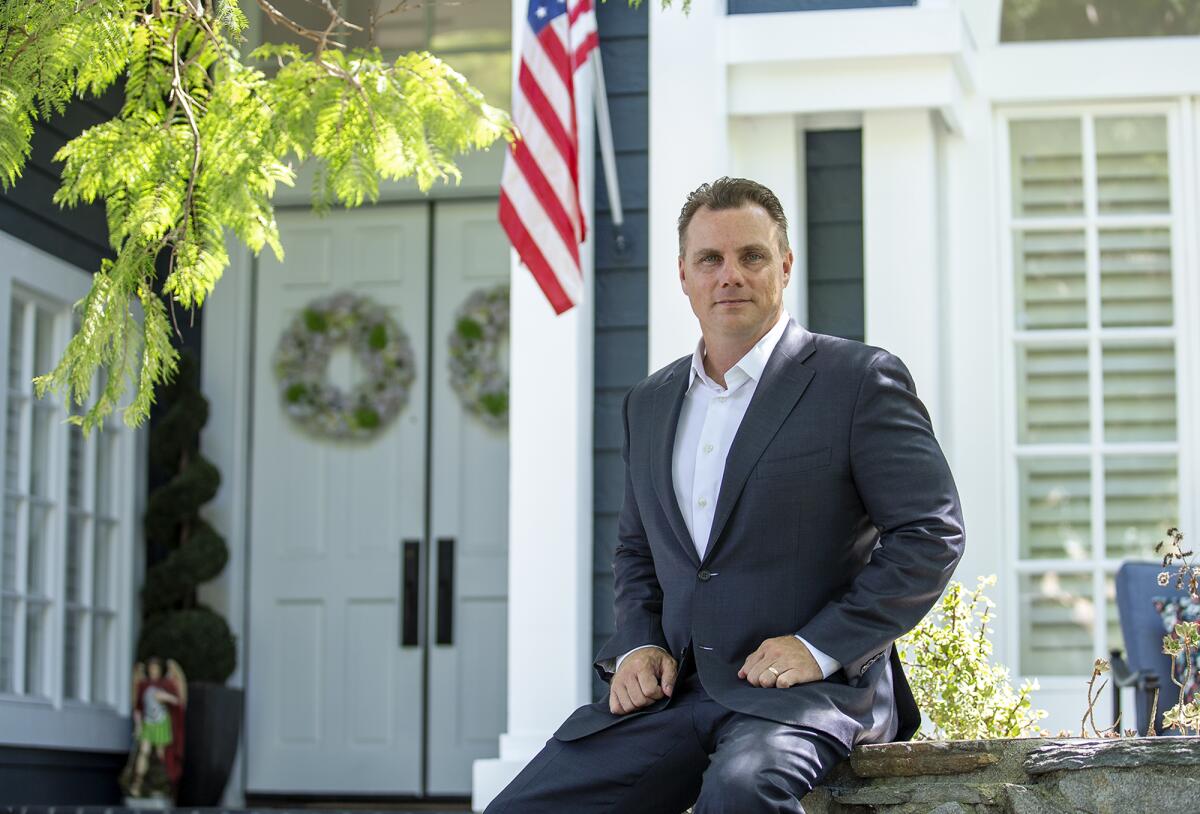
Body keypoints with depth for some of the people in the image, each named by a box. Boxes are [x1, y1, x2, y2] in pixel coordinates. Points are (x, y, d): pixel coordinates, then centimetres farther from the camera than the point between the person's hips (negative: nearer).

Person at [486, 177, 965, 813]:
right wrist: (638, 643, 6)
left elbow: (932, 533, -5)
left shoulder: (859, 379, -1)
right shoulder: (648, 403, 18)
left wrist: (820, 647, -12)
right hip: (675, 687, 6)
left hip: (814, 688, -5)